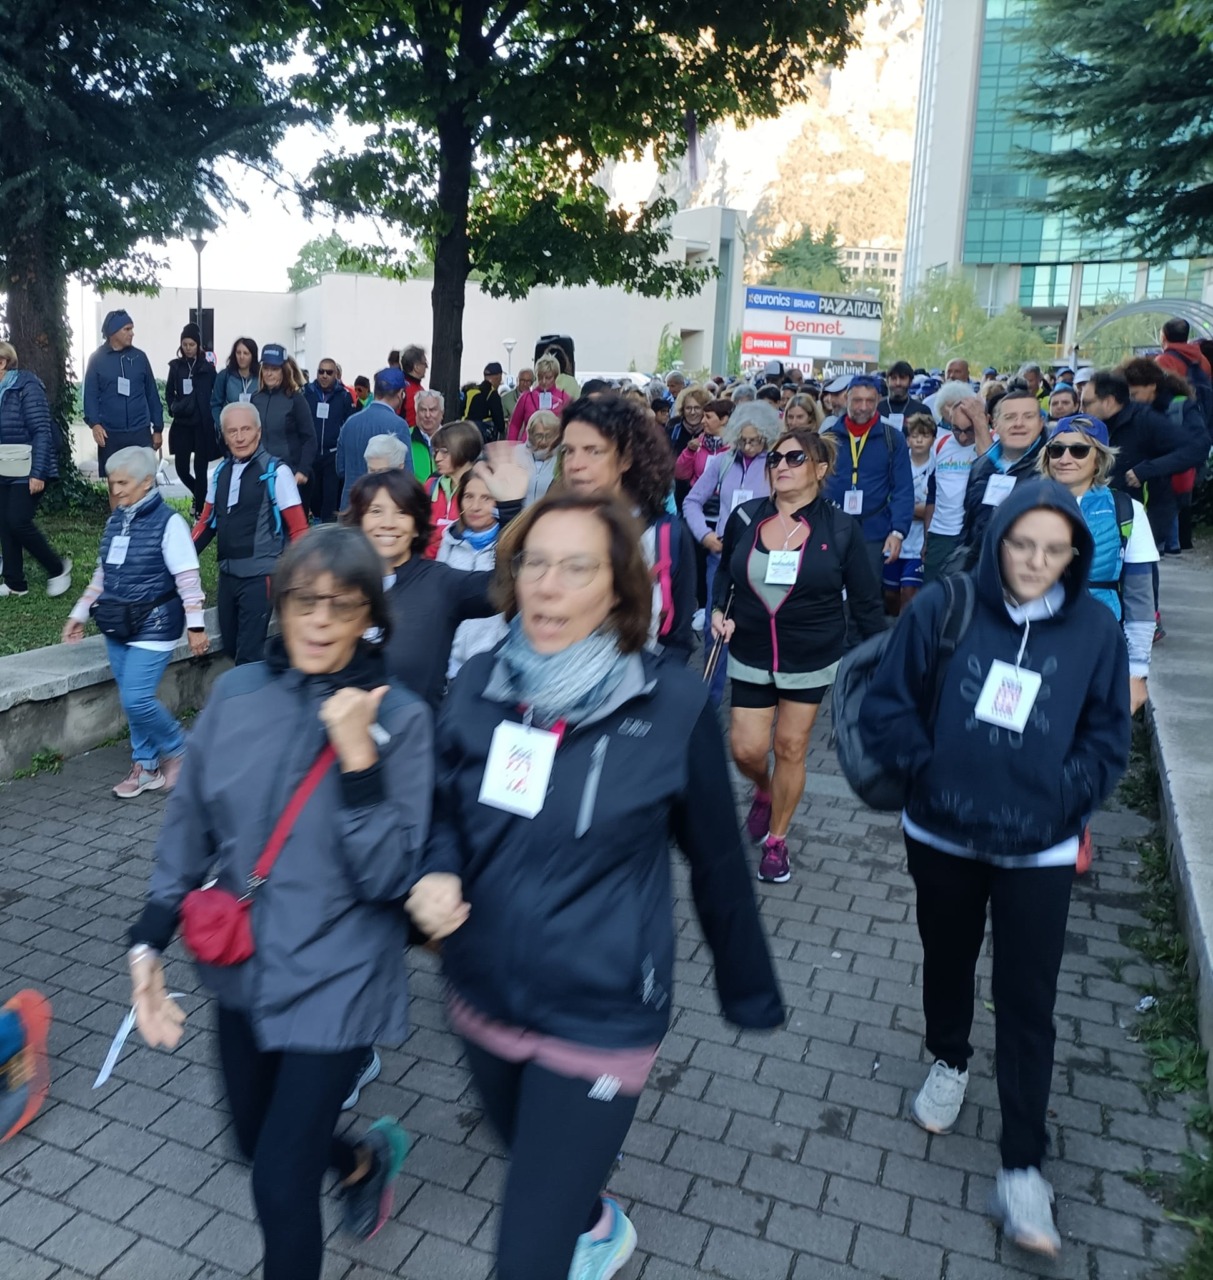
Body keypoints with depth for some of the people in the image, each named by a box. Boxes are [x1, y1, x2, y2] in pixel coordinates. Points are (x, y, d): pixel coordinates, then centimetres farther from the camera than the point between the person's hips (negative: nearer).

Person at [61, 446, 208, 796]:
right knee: (130, 702, 11)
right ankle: (146, 767, 24)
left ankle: (177, 749, 12)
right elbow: (102, 575, 18)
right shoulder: (115, 521, 9)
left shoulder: (168, 522, -12)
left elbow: (187, 579, -14)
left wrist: (196, 626, -16)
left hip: (154, 627, -7)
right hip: (117, 627, 7)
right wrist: (79, 613, 17)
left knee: (137, 699, -12)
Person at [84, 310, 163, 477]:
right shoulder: (97, 359, 2)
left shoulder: (139, 357, 7)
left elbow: (152, 394, 9)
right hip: (110, 434, -1)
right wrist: (94, 423, -18)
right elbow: (90, 395, -2)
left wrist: (158, 428, 7)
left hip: (140, 432, 1)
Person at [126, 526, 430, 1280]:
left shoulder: (399, 717, -17)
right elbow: (188, 828, 4)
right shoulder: (236, 694, -6)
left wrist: (358, 756, -29)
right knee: (257, 1141, 24)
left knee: (281, 1180, 2)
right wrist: (149, 943, -2)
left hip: (336, 982, -5)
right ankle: (367, 1159, 54)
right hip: (241, 967, 5)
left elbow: (389, 878, -20)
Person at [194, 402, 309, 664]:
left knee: (249, 653, -4)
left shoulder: (276, 471, -9)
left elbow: (298, 528, -11)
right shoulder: (221, 471, 9)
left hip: (260, 575, -6)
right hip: (228, 573, 7)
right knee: (230, 647, 16)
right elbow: (208, 521, 18)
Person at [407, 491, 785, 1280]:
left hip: (599, 1018, -5)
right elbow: (447, 814, 6)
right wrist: (438, 876, -15)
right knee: (538, 1165, 30)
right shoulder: (479, 685, -7)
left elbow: (717, 858, -6)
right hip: (484, 995, 5)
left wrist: (750, 991, 5)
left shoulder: (673, 706, -17)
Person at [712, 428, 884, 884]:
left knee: (791, 748, 6)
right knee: (746, 749, 0)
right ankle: (763, 791, 38)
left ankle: (776, 840, 27)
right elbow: (725, 572, 12)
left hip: (812, 657, -1)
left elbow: (865, 599, -3)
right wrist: (719, 610, -5)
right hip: (751, 654, 2)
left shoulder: (841, 528, -10)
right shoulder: (745, 516, -5)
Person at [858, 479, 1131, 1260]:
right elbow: (886, 705, -6)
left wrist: (1059, 800, -13)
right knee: (947, 962, 22)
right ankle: (950, 1062, 51)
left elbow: (1108, 742, 0)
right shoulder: (943, 608, -12)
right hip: (941, 836, 1)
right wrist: (930, 770, -16)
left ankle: (1023, 1167, 18)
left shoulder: (1095, 629, -8)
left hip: (1039, 851, -1)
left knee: (1028, 1004, 4)